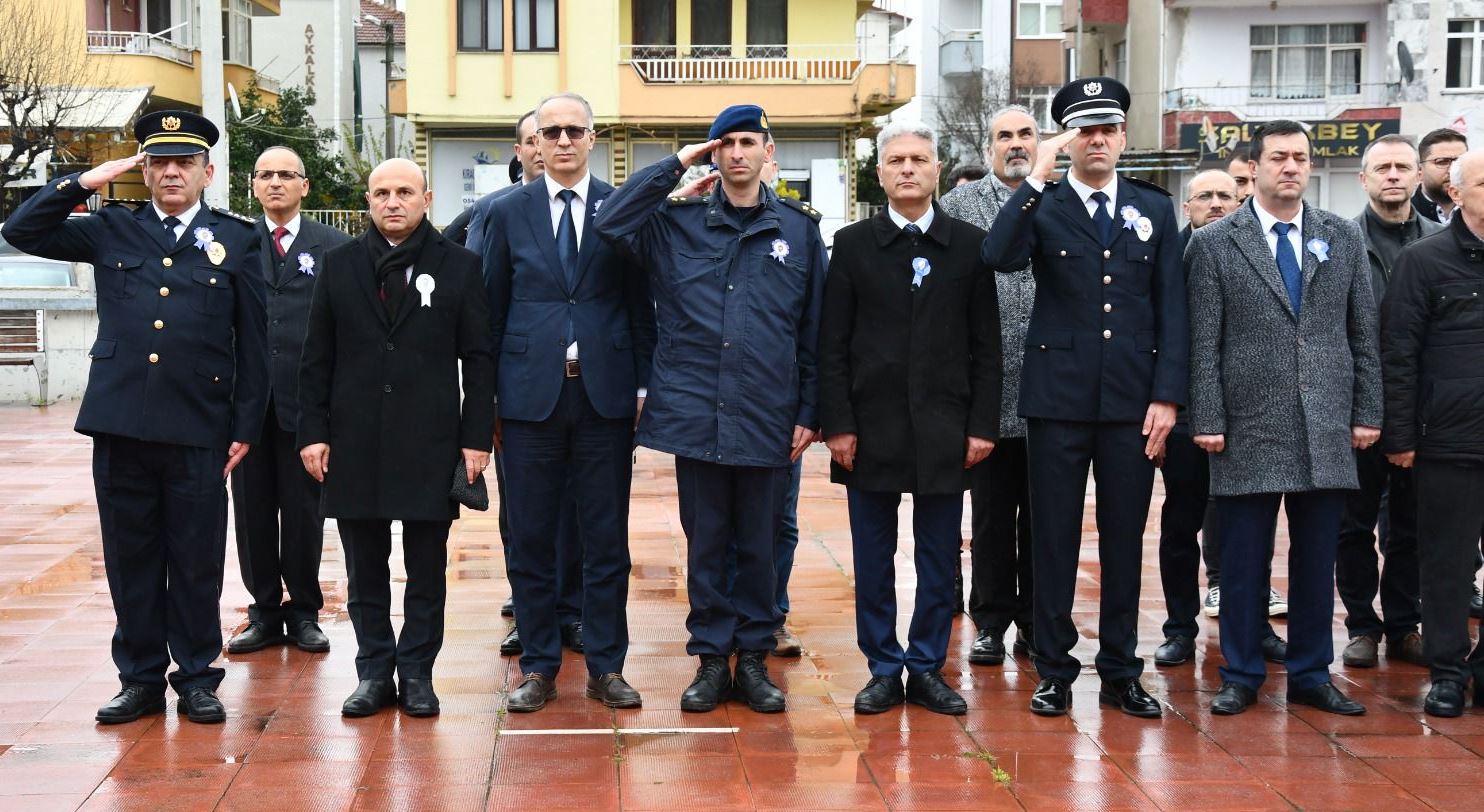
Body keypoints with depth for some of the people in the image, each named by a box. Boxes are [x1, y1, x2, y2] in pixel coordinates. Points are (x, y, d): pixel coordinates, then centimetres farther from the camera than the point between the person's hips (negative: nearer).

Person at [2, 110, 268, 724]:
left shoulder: (237, 239, 5)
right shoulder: (111, 231, 10)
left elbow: (253, 343, 4)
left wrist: (246, 428, 0)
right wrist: (85, 182, -1)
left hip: (199, 429, -2)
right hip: (120, 425, 2)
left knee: (197, 562, 5)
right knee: (130, 559, 8)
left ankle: (196, 679, 17)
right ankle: (140, 679, 20)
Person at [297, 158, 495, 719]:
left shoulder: (459, 266, 3)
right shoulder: (340, 265, 8)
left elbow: (478, 359, 1)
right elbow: (317, 357, 8)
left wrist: (477, 437, -5)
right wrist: (313, 432, 1)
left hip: (430, 441, -2)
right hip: (355, 441, 2)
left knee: (426, 568, 5)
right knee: (365, 568, 7)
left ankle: (417, 673, 15)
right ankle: (374, 672, 17)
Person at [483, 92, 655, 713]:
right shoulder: (508, 213, 6)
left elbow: (640, 305, 6)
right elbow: (492, 308, 8)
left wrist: (642, 386, 1)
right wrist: (488, 395, 4)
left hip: (606, 394, 0)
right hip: (530, 394, 0)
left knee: (606, 539, 5)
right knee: (531, 538, 5)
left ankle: (606, 667, 15)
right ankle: (538, 667, 16)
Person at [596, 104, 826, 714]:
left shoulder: (799, 227, 6)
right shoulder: (678, 222, 5)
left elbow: (813, 328, 7)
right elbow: (609, 224, -11)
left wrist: (809, 412, 3)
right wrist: (675, 166, -6)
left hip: (766, 416, 0)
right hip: (695, 411, 0)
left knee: (759, 544, 8)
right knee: (705, 542, 7)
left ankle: (753, 657, 19)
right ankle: (711, 657, 17)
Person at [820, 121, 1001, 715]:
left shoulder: (969, 245, 5)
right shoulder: (852, 244, 4)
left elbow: (986, 345, 5)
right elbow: (833, 346, 2)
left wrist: (982, 425, -2)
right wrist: (837, 424, -6)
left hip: (945, 430, 1)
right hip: (871, 427, 0)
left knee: (939, 558, 6)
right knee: (872, 558, 6)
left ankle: (928, 667, 17)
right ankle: (883, 670, 16)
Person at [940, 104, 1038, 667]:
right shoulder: (960, 204, 5)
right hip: (990, 391, -1)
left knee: (1042, 514, 8)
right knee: (992, 516, 7)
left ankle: (1036, 621, 19)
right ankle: (991, 621, 17)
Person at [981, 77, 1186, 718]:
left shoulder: (1154, 208, 9)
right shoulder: (1041, 206, 3)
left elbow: (1171, 308, 5)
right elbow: (999, 258, -18)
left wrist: (1167, 396, -2)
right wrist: (1036, 178, -20)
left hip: (1133, 400, 2)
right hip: (1058, 397, -2)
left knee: (1124, 538, 8)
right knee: (1054, 537, 4)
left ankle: (1121, 672, 19)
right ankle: (1054, 670, 14)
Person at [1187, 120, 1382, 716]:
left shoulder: (1344, 238, 10)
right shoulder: (1214, 243, 1)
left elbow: (1363, 334, 11)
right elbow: (1204, 345, -2)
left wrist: (1366, 412, 6)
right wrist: (1207, 420, -7)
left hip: (1326, 429, 3)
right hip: (1249, 428, -2)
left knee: (1316, 561, 8)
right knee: (1243, 562, 4)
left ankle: (1310, 676, 21)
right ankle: (1241, 676, 17)